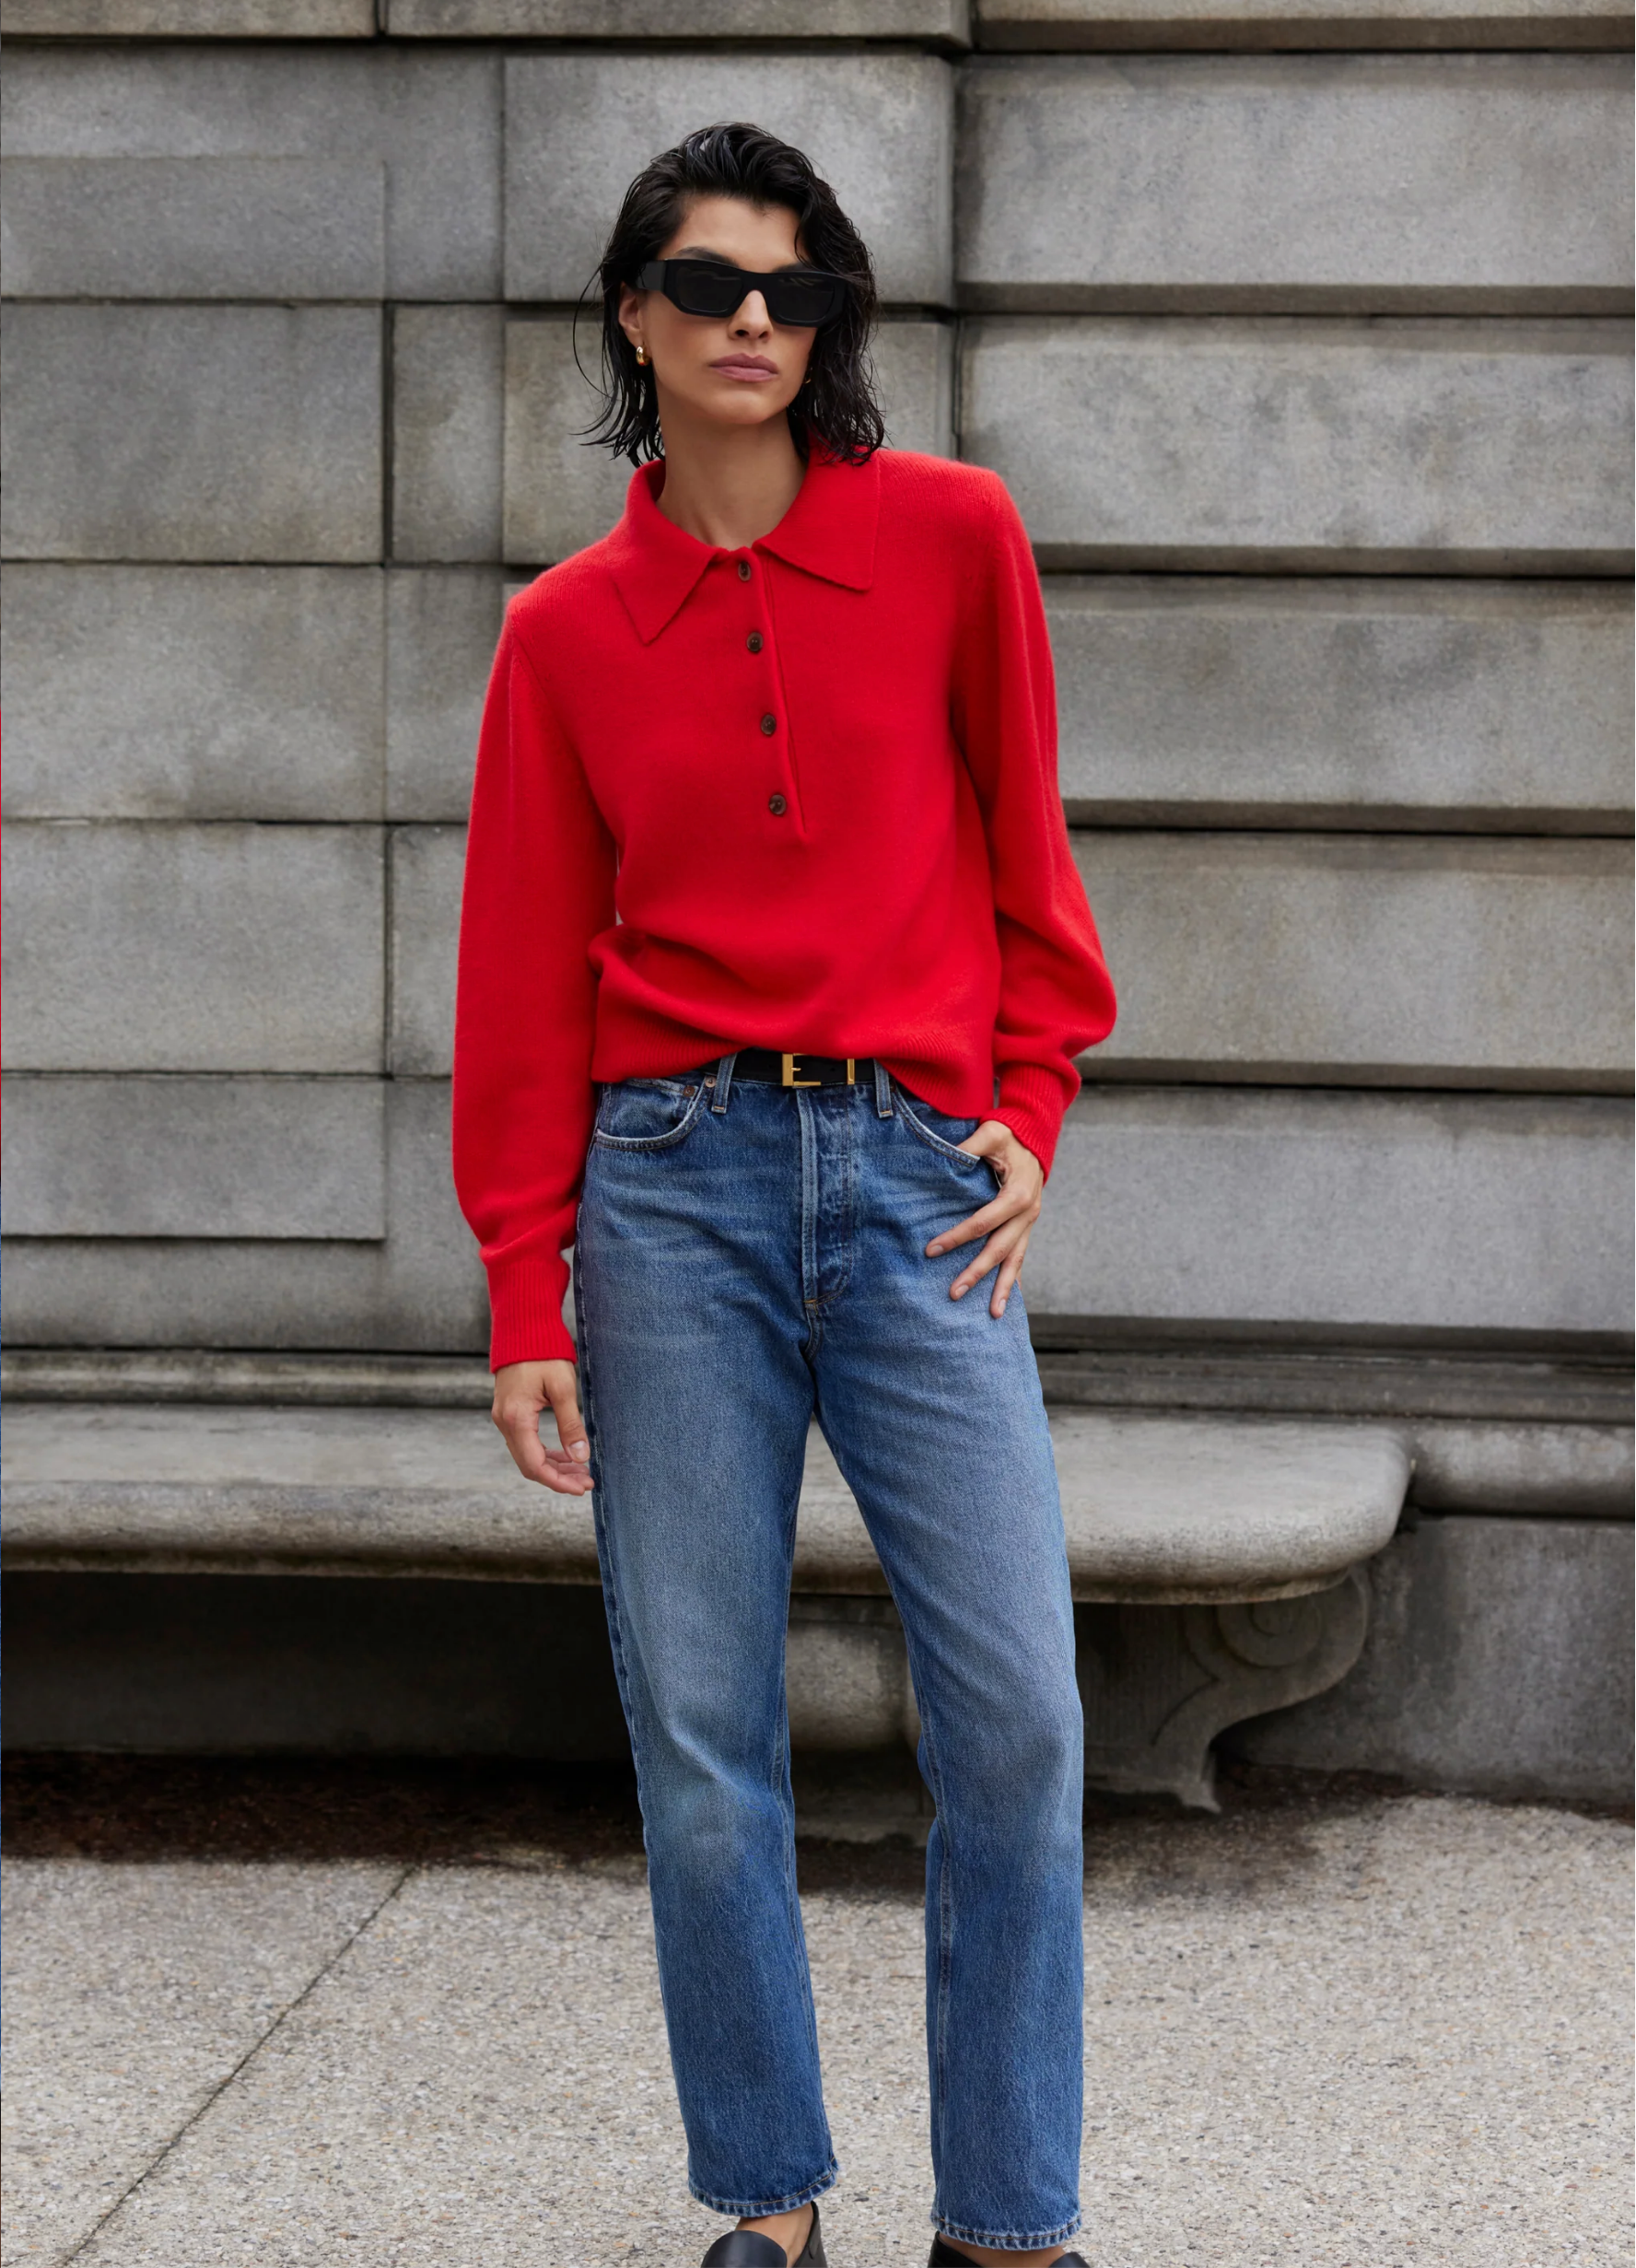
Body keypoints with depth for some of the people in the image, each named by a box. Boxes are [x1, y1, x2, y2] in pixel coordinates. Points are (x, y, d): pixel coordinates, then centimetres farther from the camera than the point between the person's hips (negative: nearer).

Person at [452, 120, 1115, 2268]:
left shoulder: (950, 535, 4)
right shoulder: (568, 630, 6)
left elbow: (1024, 846, 13)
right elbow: (527, 977, 6)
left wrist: (1030, 1103, 5)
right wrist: (527, 1298, 2)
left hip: (917, 1178, 0)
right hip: (674, 1182, 1)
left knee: (1016, 1719, -6)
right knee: (700, 1730, 2)